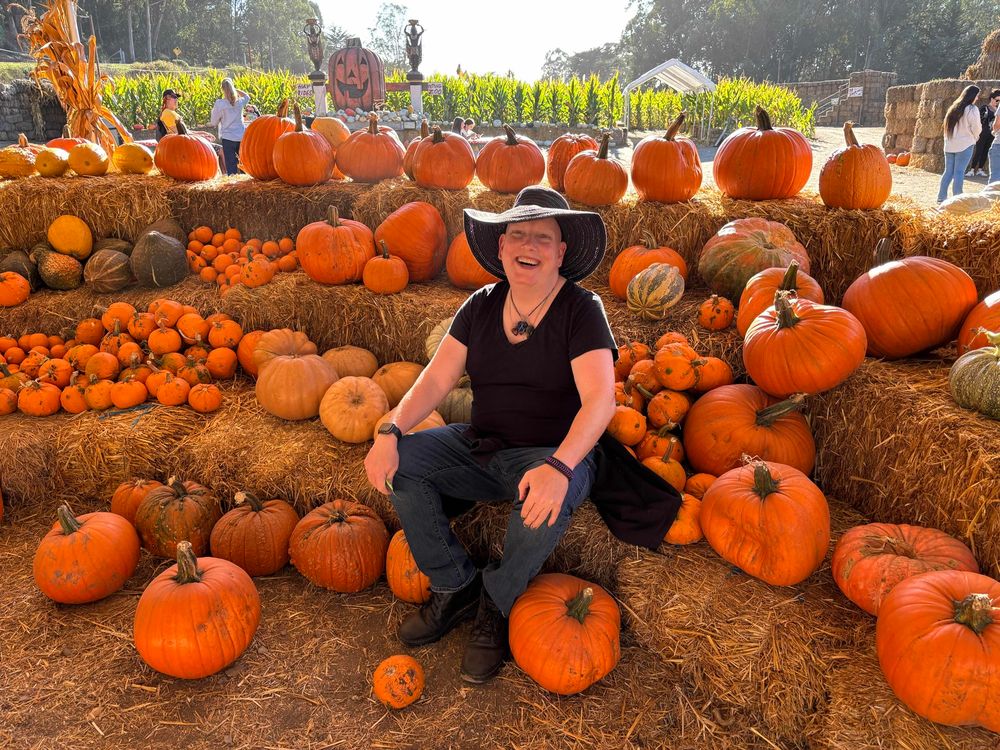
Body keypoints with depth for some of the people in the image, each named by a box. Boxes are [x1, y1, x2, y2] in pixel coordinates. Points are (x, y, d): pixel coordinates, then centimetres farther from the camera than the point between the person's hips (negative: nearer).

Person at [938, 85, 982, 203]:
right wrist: (975, 137, 13)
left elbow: (947, 126, 13)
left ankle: (941, 197, 7)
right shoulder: (972, 109, -8)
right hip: (965, 144, -6)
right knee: (959, 172, -6)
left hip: (949, 145, 6)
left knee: (948, 171, 9)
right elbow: (976, 127, -7)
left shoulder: (954, 108, 12)